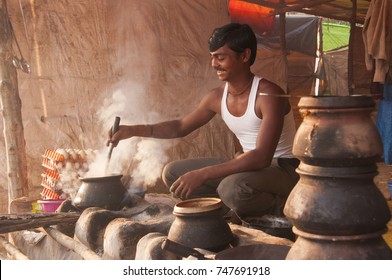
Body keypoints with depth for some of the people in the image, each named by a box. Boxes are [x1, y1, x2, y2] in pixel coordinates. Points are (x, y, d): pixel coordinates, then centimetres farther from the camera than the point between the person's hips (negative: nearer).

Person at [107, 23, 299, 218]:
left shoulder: (268, 95, -22)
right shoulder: (217, 97, 0)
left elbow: (262, 157, -33)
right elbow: (180, 127, 14)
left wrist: (202, 174, -37)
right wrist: (134, 130, -1)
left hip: (283, 169, -7)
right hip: (248, 166, 7)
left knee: (233, 188, -40)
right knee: (172, 174, 1)